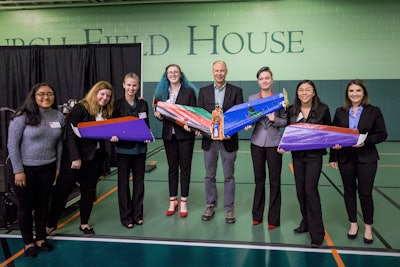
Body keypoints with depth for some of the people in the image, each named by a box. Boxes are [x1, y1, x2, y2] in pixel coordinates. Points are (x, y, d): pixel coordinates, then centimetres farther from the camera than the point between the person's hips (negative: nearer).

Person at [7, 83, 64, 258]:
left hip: (47, 168, 4)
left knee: (43, 204, 14)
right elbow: (12, 145, -11)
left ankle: (41, 238, 31)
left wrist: (58, 167, 10)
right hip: (25, 168, -4)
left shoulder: (59, 116, 1)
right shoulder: (23, 116, -12)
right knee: (26, 207, 9)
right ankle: (28, 242, 26)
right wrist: (18, 171, -12)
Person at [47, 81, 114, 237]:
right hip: (75, 156, -6)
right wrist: (75, 158, -20)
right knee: (63, 190, 3)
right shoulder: (80, 108, -11)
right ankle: (51, 224, 19)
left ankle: (84, 224, 28)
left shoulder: (107, 113, 8)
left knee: (89, 191, 13)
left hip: (95, 157, 6)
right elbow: (70, 133, -16)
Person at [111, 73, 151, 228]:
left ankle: (138, 214, 22)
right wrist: (113, 136, -23)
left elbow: (147, 125, 9)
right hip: (123, 148, -2)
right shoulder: (118, 104, -4)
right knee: (124, 183, 5)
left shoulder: (143, 104, 5)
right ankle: (126, 216, 16)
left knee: (139, 182, 9)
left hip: (140, 148, 3)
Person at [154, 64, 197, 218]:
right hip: (169, 134, 3)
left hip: (185, 134, -3)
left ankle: (183, 202, 13)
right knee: (172, 167, 10)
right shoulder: (162, 92, 8)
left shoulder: (189, 91, -1)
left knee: (185, 167, 4)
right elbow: (159, 112, 12)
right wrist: (158, 115, -11)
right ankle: (173, 201, 21)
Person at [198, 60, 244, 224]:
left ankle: (229, 208, 18)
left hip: (228, 139, -2)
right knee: (209, 176, 12)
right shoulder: (204, 91, 6)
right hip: (209, 139, 2)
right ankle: (210, 206, 25)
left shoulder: (236, 91, 0)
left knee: (229, 176, 7)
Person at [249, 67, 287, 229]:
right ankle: (257, 215, 23)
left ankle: (274, 219, 13)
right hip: (257, 142, 2)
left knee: (274, 181, 2)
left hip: (274, 143, -2)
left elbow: (286, 121, 2)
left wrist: (274, 120, -15)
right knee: (259, 179, 10)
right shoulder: (252, 98, 5)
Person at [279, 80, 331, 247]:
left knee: (310, 190, -10)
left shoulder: (322, 109, -4)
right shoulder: (292, 111, 3)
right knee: (300, 190, 9)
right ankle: (306, 222, 28)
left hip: (314, 155, -4)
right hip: (297, 155, 4)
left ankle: (317, 233, -2)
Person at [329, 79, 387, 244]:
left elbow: (382, 134, -3)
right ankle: (353, 224, 27)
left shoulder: (374, 111, -2)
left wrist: (366, 141, -20)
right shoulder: (340, 112, 4)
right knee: (349, 191, 10)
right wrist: (333, 157, 3)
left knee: (365, 193, 2)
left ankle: (368, 227, 19)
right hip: (346, 158, 2)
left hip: (366, 158, -2)